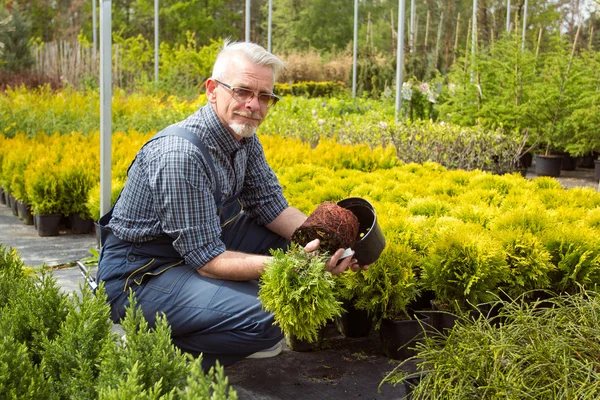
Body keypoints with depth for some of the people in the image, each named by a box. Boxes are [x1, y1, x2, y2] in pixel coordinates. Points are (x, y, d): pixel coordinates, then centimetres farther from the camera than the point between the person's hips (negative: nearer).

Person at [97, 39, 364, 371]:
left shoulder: (244, 137, -1)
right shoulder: (180, 154, -29)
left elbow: (271, 207, 3)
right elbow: (208, 261, -27)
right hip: (137, 275, -9)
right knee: (261, 320, -27)